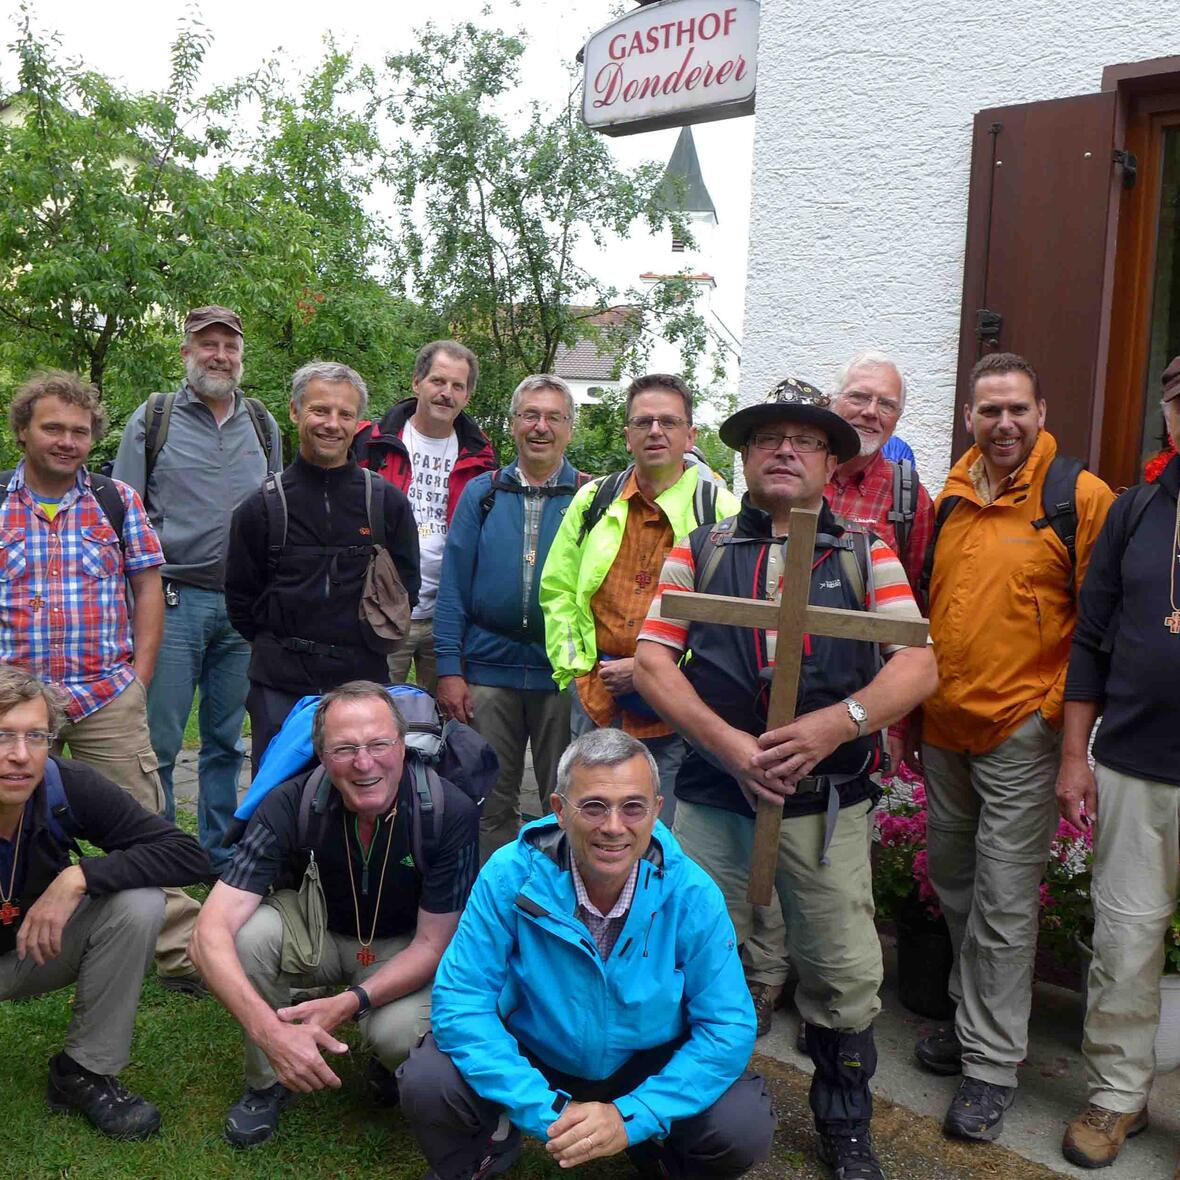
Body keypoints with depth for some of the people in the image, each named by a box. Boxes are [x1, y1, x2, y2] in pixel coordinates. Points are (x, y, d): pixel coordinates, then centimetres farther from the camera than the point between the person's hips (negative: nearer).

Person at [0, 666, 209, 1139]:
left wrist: (78, 877, -34)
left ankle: (85, 1072, -6)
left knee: (139, 904, -24)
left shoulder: (67, 787, -24)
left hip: (42, 951, 2)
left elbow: (186, 854, -25)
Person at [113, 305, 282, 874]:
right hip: (174, 600, -3)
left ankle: (221, 858, 23)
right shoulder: (153, 417, 3)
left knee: (226, 741, 11)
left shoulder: (263, 425, 13)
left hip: (244, 607, 3)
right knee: (158, 741, -1)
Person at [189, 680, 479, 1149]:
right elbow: (211, 931, -30)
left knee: (398, 1034, -33)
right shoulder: (290, 806, -25)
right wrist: (271, 1031, -44)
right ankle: (267, 1082, -3)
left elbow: (433, 942, -18)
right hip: (319, 935, 2)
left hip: (405, 951, -1)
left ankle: (393, 1072, 7)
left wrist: (350, 1002, -33)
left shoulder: (450, 812, -26)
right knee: (251, 932, -30)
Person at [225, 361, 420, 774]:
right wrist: (284, 646, 4)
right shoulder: (262, 506, 3)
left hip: (363, 682, 1)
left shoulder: (387, 502, 4)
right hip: (280, 688, 0)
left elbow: (405, 589, 12)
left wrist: (366, 641, 5)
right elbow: (241, 601, 9)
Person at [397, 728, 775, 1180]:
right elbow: (461, 1001, -22)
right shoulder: (512, 875, -23)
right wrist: (545, 1111, -30)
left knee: (746, 1129, -23)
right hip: (530, 1054, 0)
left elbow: (729, 1027, -17)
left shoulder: (692, 894, -20)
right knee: (427, 1084, -25)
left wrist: (631, 1116, -28)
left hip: (651, 1066, 1)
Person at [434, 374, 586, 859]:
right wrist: (449, 668, -4)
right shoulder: (482, 493, 6)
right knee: (490, 803, 11)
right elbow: (453, 584, 3)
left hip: (565, 674, -1)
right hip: (489, 670, 1)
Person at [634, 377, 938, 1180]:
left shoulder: (865, 554, 6)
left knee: (844, 974, 9)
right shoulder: (700, 550, 7)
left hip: (829, 800, 0)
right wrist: (726, 741, -15)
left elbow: (919, 664, -3)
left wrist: (835, 724, -20)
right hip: (713, 793, 0)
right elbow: (652, 659, -1)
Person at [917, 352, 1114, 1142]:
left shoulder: (1081, 499, -8)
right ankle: (974, 1020, 36)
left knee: (1003, 904, 0)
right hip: (944, 726, 6)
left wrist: (1062, 704, -12)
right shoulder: (950, 500, 9)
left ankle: (993, 1063, 15)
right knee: (954, 886, 18)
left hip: (1020, 731, -6)